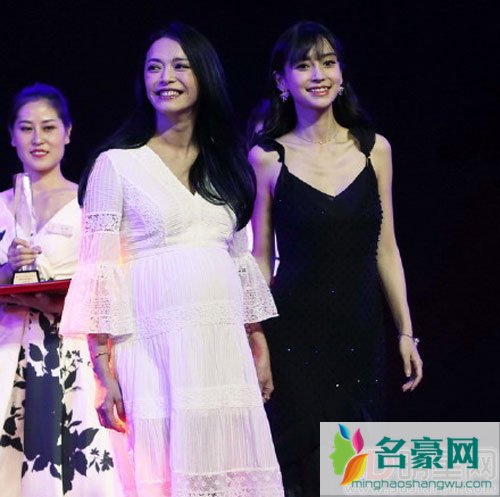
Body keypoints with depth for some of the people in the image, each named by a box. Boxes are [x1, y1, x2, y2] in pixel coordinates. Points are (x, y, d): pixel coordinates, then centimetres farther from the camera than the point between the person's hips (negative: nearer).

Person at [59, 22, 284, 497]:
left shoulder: (226, 165, 15)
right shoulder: (118, 164, 0)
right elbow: (99, 272, -4)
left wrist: (259, 348, 14)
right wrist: (104, 370, -10)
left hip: (225, 346, 4)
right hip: (155, 346, -4)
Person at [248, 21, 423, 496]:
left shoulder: (374, 149, 6)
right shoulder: (268, 157, -1)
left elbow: (385, 248, 10)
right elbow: (260, 256, 1)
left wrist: (405, 332, 8)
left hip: (360, 331, 3)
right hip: (293, 331, -3)